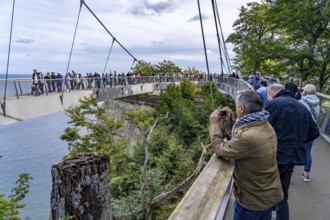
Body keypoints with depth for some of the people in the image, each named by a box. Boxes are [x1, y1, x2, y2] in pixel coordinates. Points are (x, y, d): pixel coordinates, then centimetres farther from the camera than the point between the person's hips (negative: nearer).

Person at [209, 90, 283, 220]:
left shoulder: (247, 137, -35)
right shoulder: (266, 126, -6)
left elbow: (220, 150, -20)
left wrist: (214, 125, -9)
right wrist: (228, 123, 4)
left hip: (253, 200, -7)